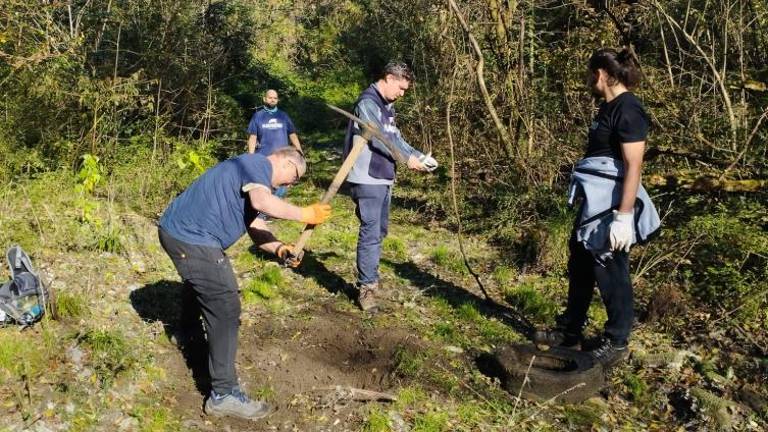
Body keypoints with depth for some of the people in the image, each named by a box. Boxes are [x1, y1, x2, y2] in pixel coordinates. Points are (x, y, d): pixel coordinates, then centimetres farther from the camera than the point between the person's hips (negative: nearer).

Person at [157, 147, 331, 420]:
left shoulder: (253, 175, 22)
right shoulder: (259, 163, -9)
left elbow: (254, 226, 14)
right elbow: (262, 202, -30)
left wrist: (279, 248, -4)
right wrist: (305, 214, -19)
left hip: (178, 229, 11)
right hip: (192, 237, -11)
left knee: (200, 284, 37)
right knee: (225, 310, -8)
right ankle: (224, 395, -4)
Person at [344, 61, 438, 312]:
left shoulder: (387, 106, 18)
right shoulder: (368, 102, -12)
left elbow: (395, 136, 17)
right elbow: (379, 138, -18)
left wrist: (418, 155, 3)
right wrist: (407, 159, -12)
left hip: (383, 178, 10)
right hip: (367, 180, -10)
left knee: (379, 231, 15)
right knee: (370, 232, -10)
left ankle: (370, 277, 27)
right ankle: (366, 288, -4)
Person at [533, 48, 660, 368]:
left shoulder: (628, 110, -17)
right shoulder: (609, 107, 13)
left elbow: (633, 167, -21)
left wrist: (624, 216, -25)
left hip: (612, 207, -10)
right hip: (594, 203, 10)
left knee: (610, 272, 2)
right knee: (580, 266, 17)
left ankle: (616, 343, 18)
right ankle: (570, 331, 31)